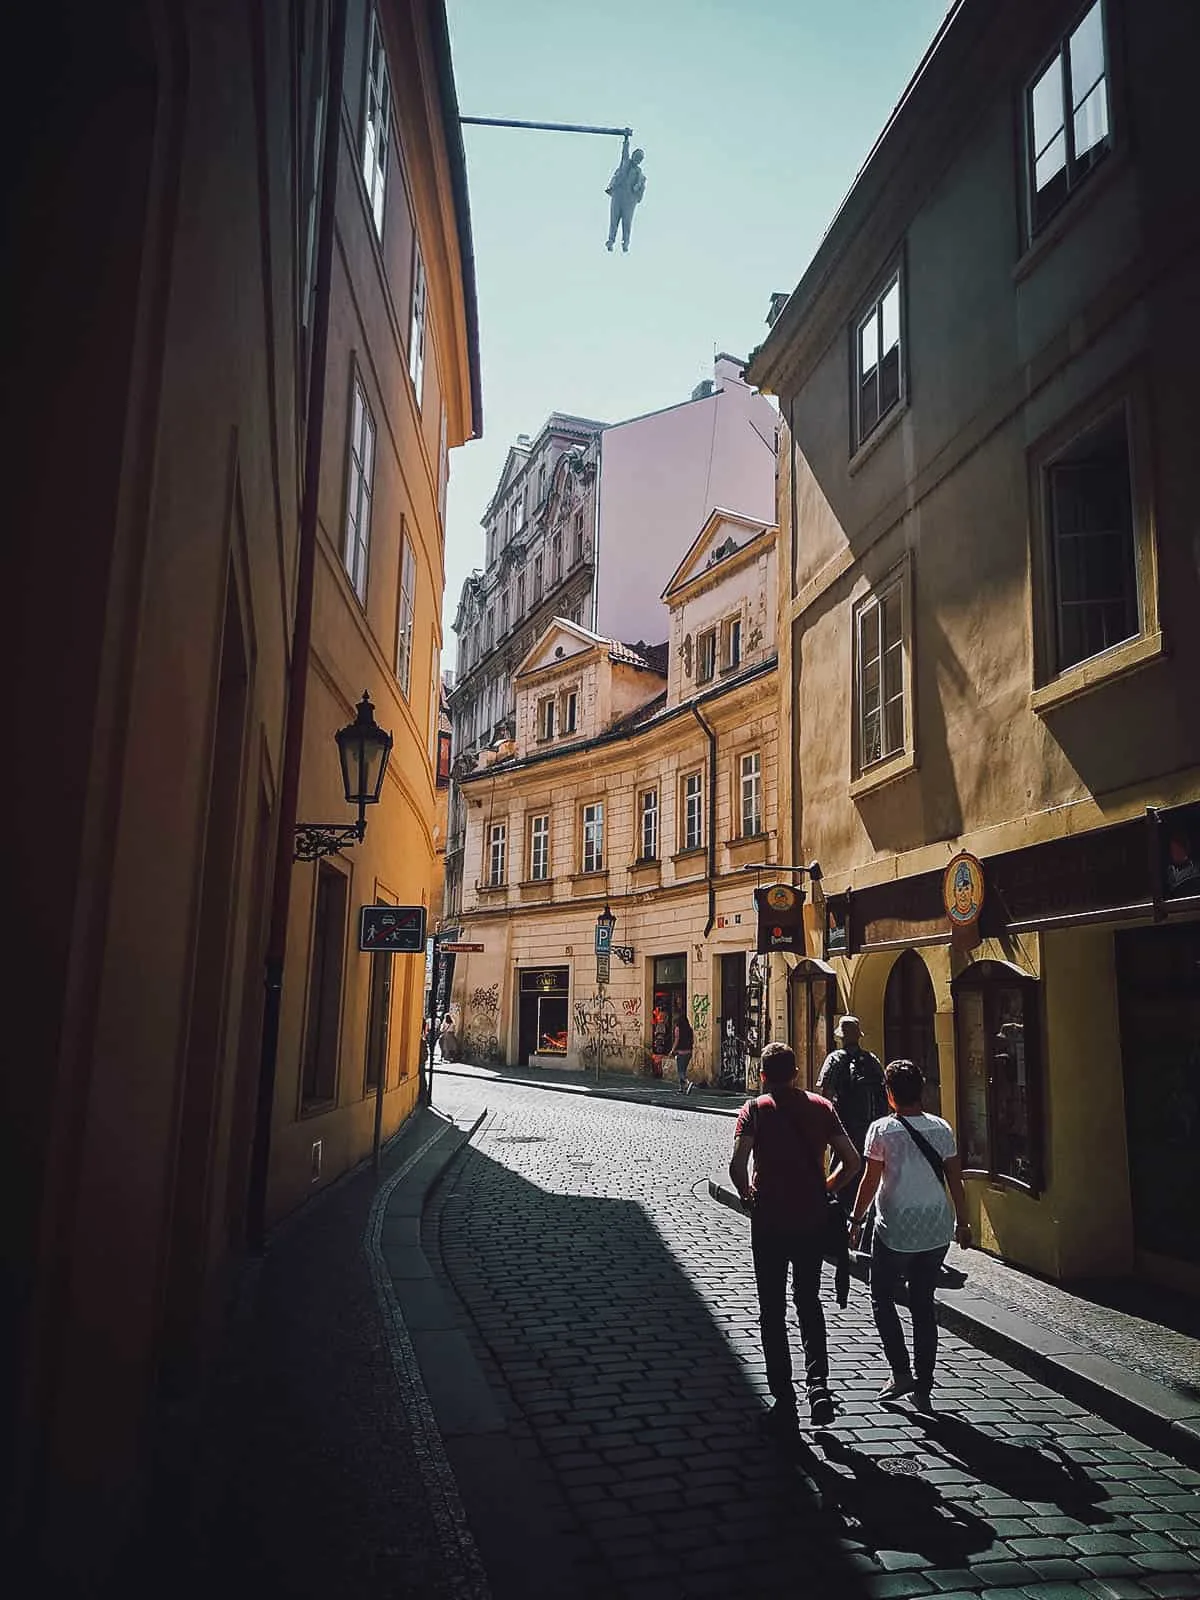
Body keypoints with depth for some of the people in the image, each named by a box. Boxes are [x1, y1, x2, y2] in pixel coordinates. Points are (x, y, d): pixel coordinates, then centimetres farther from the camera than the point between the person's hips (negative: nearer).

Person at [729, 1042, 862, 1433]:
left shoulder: (755, 1109, -6)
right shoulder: (820, 1106, 3)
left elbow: (737, 1165, -18)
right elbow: (852, 1162, -1)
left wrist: (748, 1196, 0)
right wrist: (824, 1191, 11)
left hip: (769, 1220, -3)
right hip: (813, 1219, 3)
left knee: (773, 1311, 10)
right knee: (809, 1303, 20)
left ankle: (784, 1399, 12)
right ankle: (818, 1383, 6)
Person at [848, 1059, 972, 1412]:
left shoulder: (882, 1130, -11)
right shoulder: (941, 1128, 1)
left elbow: (871, 1181, -10)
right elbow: (955, 1179, 4)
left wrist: (856, 1219, 1)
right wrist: (962, 1222, 16)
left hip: (896, 1229, -4)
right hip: (937, 1230, 4)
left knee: (882, 1298, 14)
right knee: (924, 1304, 13)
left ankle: (901, 1372, 5)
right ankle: (923, 1387, 15)